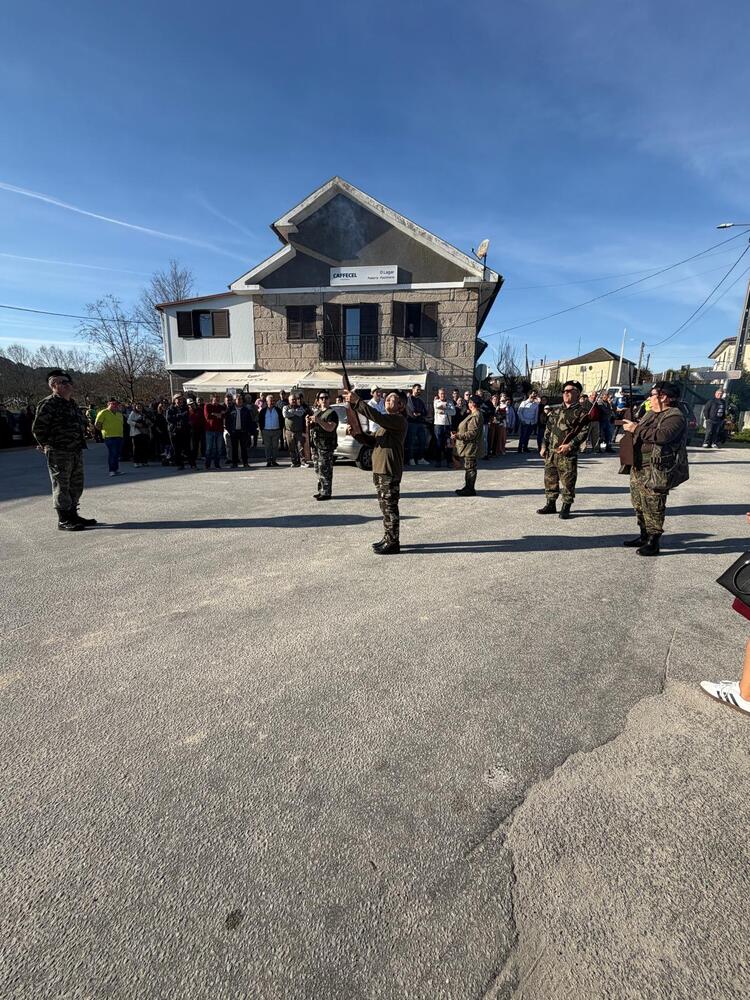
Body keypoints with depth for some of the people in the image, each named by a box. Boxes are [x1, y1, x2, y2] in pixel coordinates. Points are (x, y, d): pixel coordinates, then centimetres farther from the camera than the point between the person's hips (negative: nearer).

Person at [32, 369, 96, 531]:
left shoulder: (72, 403, 16)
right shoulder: (48, 404, -11)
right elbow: (37, 428, -13)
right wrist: (47, 446, -5)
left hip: (76, 452, 9)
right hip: (58, 454, -8)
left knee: (76, 485, 15)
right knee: (61, 486, -3)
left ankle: (73, 515, 27)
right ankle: (63, 521, 3)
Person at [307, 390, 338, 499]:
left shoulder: (332, 413, -5)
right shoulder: (316, 412, 19)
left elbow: (330, 428, -19)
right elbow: (309, 428, 21)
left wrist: (318, 421, -28)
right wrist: (308, 422, -1)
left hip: (326, 445, -8)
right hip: (315, 444, 8)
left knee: (325, 470, -10)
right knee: (318, 469, 12)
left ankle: (326, 493, -6)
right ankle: (321, 490, 21)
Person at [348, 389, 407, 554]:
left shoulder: (400, 420, -10)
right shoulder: (387, 421, 22)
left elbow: (377, 417, -25)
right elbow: (373, 441, 19)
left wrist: (357, 402, -25)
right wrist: (357, 433, 3)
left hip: (390, 471, -10)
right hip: (379, 470, 10)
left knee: (390, 507, -4)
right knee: (385, 506, 16)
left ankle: (393, 543, 4)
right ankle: (388, 538, 27)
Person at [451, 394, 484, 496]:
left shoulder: (476, 416, -18)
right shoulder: (472, 414, 16)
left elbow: (472, 433, -25)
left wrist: (458, 436, -25)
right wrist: (458, 435, 22)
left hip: (471, 446, -11)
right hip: (468, 446, 11)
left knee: (470, 467, -5)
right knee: (468, 467, 15)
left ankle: (470, 489, 1)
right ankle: (467, 487, 23)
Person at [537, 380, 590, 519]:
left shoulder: (581, 412, -3)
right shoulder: (556, 410, 15)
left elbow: (584, 432, -10)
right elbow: (548, 430, 18)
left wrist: (570, 445, -18)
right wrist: (544, 446, 10)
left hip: (568, 454, -6)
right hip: (551, 452, 6)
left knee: (568, 482, 0)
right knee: (550, 479, 11)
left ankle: (566, 508, 10)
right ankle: (551, 504, 23)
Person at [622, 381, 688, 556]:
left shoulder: (675, 417, -12)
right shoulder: (652, 414, 17)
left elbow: (663, 435, -29)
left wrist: (637, 429, -23)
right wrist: (631, 424, 9)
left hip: (656, 471, -10)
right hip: (639, 468, 10)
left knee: (653, 506, -5)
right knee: (639, 503, 16)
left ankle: (653, 542, 4)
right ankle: (644, 536, 29)